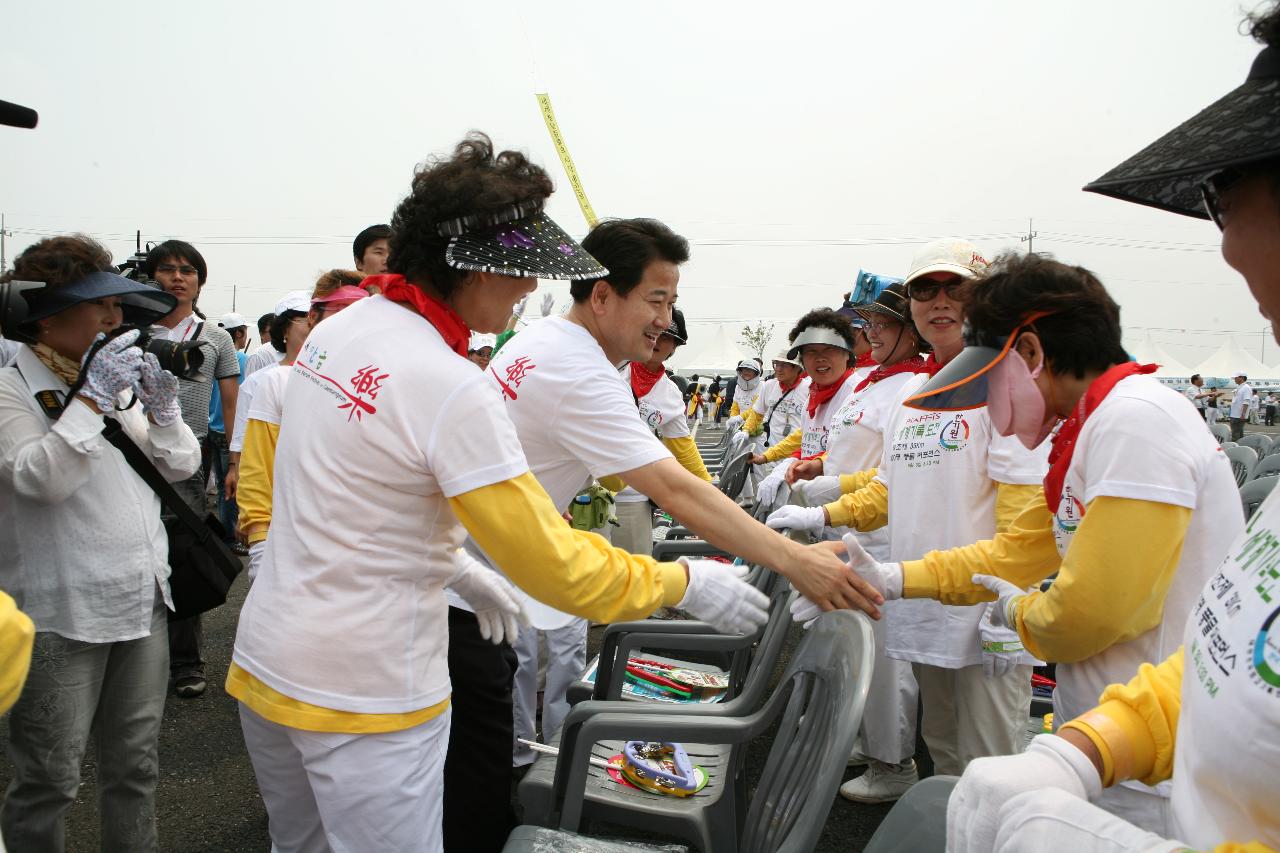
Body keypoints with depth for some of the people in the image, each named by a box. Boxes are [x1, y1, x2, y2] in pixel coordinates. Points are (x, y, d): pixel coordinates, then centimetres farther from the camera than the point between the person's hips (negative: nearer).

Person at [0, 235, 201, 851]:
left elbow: (181, 467, 11)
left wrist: (162, 406, -5)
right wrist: (93, 398, -20)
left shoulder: (117, 381, 12)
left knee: (134, 766, 16)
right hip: (62, 615, -6)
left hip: (143, 602, 6)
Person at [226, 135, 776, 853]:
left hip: (266, 659, 9)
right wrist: (689, 583, -8)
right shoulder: (452, 389, -24)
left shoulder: (336, 331, 2)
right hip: (363, 695, -9)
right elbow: (559, 568, -20)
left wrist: (453, 566, 14)